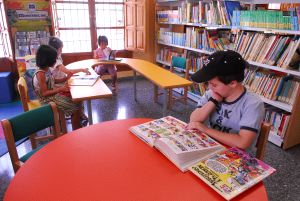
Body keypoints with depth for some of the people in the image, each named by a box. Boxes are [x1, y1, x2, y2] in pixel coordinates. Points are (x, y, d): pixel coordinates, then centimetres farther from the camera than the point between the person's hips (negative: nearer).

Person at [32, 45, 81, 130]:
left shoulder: (47, 69, 2)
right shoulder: (40, 74, -24)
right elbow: (44, 93, -25)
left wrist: (66, 78, 6)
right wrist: (61, 89, -29)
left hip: (53, 94, 9)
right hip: (48, 99, -9)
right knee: (75, 108, -12)